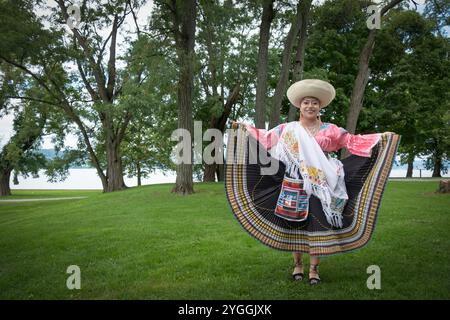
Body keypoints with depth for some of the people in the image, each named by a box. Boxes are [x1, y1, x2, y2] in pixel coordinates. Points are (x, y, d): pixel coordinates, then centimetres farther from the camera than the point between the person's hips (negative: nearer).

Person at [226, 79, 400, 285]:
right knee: (295, 222, 3)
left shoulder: (329, 130, 8)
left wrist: (382, 137, 2)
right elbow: (265, 137, 7)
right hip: (295, 185, 0)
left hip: (320, 185, 0)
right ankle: (297, 264, 19)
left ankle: (314, 268, 8)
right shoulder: (288, 129, 6)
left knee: (318, 224, -2)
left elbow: (352, 141, 7)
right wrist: (245, 128, 2)